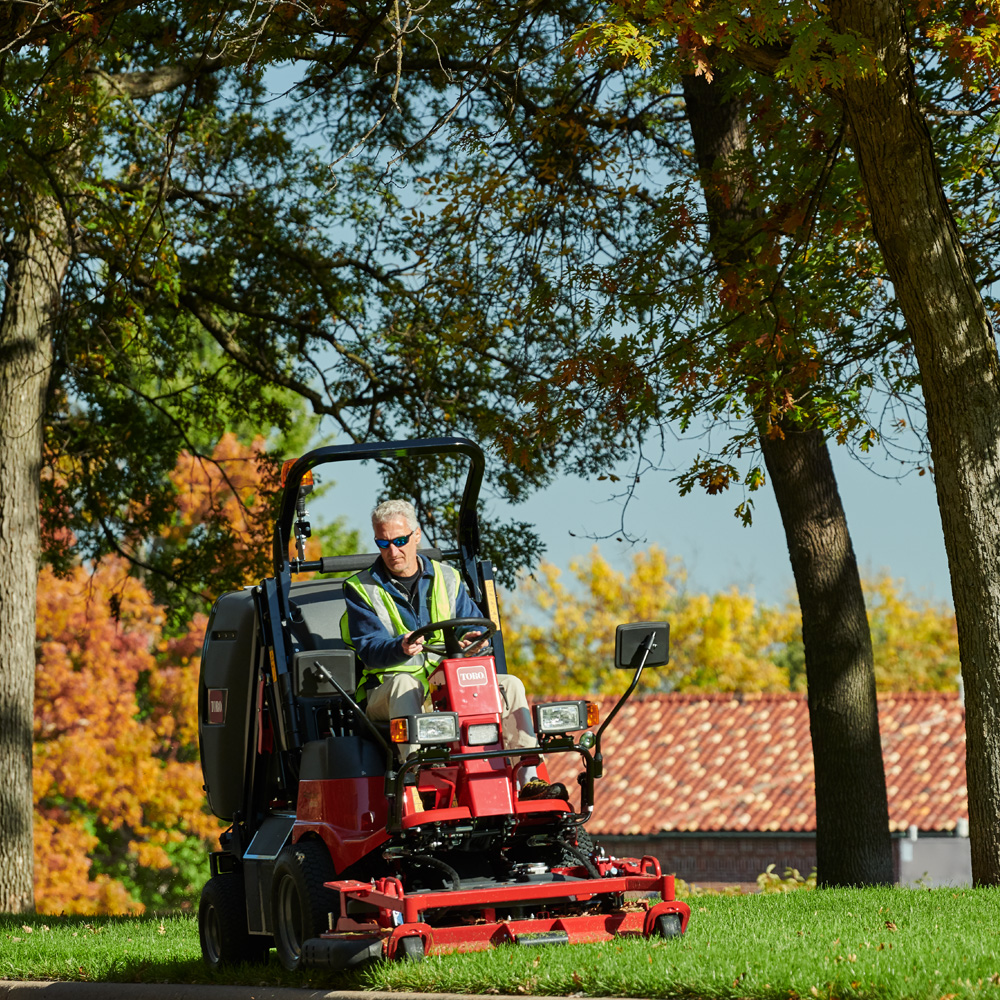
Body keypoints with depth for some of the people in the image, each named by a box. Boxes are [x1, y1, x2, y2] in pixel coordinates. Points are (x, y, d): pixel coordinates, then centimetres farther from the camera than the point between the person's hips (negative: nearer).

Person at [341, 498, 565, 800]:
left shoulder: (446, 578, 15)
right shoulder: (361, 589, 3)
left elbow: (475, 625, 9)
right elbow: (369, 647, -10)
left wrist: (473, 639, -17)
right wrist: (401, 648, -32)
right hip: (386, 690, -4)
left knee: (510, 685, -14)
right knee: (404, 685, -38)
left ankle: (528, 779, -21)